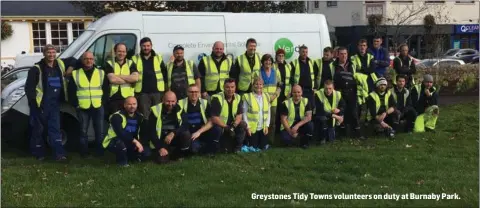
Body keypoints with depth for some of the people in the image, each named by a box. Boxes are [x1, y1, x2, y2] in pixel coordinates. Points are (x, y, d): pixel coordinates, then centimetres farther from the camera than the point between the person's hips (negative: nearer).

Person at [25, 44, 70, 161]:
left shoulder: (60, 65, 8)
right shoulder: (37, 69, -8)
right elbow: (29, 87, -9)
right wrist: (33, 101, -15)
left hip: (55, 104, 5)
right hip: (40, 104, -4)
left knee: (55, 128, 1)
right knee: (38, 129, 6)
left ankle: (59, 153, -3)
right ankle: (39, 153, 17)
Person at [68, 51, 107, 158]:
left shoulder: (101, 73, 7)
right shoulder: (75, 74, 4)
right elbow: (71, 92, 5)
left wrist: (103, 101, 1)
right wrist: (75, 104, -2)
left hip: (98, 107, 1)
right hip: (82, 108, -1)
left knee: (99, 131, 4)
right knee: (83, 131, 2)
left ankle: (100, 151, 14)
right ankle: (84, 152, 11)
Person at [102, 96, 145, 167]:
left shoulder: (139, 117, 2)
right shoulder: (117, 116, -20)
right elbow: (120, 133, -33)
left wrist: (139, 143, -15)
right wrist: (135, 141, -40)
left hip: (129, 143, 7)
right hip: (113, 142, -7)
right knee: (121, 144, -41)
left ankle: (129, 157, 18)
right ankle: (122, 162, -10)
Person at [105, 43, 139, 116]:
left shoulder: (131, 63, 9)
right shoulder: (109, 64, 4)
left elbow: (135, 78, -9)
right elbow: (112, 79, -13)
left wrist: (118, 76, -10)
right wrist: (129, 80, -8)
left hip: (128, 99, 1)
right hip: (113, 98, -1)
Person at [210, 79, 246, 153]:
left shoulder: (238, 98, -2)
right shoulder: (217, 98, -19)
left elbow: (239, 115, -4)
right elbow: (214, 118, -24)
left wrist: (233, 126, -23)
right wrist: (227, 127, -28)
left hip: (232, 125, 5)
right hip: (220, 125, -5)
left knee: (243, 125, -19)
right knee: (218, 130, -35)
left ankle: (237, 148, -6)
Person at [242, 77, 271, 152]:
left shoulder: (266, 97, 7)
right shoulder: (247, 97, -8)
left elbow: (268, 113, 9)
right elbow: (244, 114, -6)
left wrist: (267, 125, -1)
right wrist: (247, 127, -11)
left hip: (263, 128, 4)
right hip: (252, 128, -4)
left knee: (263, 147, 6)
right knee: (253, 148, -2)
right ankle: (246, 145, 28)